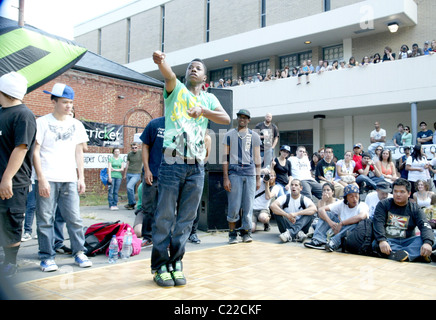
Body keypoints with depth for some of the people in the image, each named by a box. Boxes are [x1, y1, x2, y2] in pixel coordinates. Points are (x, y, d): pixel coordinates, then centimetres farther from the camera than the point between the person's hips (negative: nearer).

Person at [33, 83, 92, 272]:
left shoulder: (76, 125, 13)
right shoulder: (42, 122, 1)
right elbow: (35, 152, -2)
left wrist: (81, 178, 10)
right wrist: (41, 179, -10)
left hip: (69, 180, 3)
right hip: (47, 179, -3)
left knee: (74, 218, 1)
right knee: (45, 219, 1)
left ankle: (79, 253, 12)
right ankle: (47, 257, 11)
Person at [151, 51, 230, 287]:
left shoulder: (208, 98, 17)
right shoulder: (176, 89, 9)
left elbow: (226, 119, 1)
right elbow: (169, 75, -15)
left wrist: (203, 111, -14)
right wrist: (161, 61, -36)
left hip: (196, 166, 3)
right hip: (172, 163, -3)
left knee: (186, 218, 7)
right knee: (164, 217, -1)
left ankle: (176, 264, 17)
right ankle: (160, 266, 9)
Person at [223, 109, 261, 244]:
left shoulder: (254, 136, 15)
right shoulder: (229, 135, 10)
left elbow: (257, 158, 14)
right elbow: (225, 157, 6)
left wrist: (258, 178, 8)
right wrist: (225, 178, -3)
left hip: (250, 173, 2)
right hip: (234, 173, -1)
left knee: (248, 205, 1)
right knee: (234, 206, -2)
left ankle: (246, 232, 13)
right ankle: (232, 234, 10)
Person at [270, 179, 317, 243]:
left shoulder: (304, 199, -2)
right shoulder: (285, 198, -3)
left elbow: (314, 209, -24)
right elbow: (273, 205, -22)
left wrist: (296, 213, -35)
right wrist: (287, 215, -33)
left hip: (300, 226, 0)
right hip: (287, 226, 0)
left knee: (310, 214, -24)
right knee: (277, 212, -24)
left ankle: (289, 233, -41)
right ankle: (298, 233, -36)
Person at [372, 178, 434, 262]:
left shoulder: (415, 209, 10)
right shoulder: (383, 205, 7)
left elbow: (425, 226, -6)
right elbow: (378, 223, -8)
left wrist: (427, 243, -28)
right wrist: (382, 241, -28)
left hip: (407, 241, 2)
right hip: (388, 240, -1)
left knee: (422, 239, -24)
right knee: (376, 244, -33)